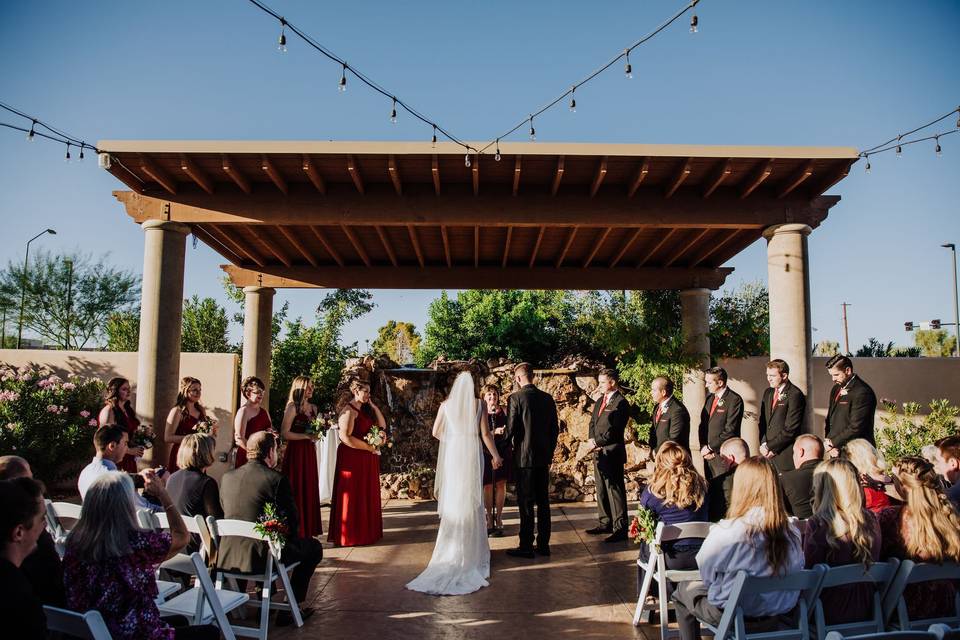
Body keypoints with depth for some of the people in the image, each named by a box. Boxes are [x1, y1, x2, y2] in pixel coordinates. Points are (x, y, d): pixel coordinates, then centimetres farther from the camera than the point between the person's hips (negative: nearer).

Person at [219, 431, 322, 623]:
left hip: (227, 556, 7)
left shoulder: (227, 477, 4)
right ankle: (290, 608, 17)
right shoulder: (277, 479, -12)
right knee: (314, 547, 17)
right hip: (259, 558, -6)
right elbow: (292, 521, -6)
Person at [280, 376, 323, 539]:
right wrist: (306, 436, -18)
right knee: (296, 490, -4)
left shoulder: (313, 408, 12)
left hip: (310, 453, 7)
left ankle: (307, 530, 15)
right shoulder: (292, 408, -8)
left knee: (310, 490, 7)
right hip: (295, 453, -7)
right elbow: (284, 433, -15)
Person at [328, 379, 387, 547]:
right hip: (353, 458, -9)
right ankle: (350, 535, 9)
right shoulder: (349, 410, -14)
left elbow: (382, 425, 11)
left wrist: (373, 406, 3)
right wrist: (369, 447, -17)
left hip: (367, 459, 9)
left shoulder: (365, 410, 13)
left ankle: (366, 532, 22)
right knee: (353, 496, -1)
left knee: (367, 495, 13)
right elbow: (346, 437, -22)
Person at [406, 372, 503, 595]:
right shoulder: (479, 404, -4)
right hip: (472, 454, -1)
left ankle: (453, 550, 14)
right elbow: (485, 434, -5)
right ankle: (472, 550, 14)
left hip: (452, 455, 1)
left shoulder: (446, 404, 0)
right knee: (472, 502, 8)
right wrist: (496, 456, 5)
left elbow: (435, 432, 5)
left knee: (453, 502, 10)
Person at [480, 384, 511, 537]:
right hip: (486, 453, -1)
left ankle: (498, 519, 7)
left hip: (502, 453, 1)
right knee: (487, 486, 1)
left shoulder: (504, 412, 5)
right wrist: (494, 432, -19)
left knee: (501, 484, 1)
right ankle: (489, 519, 11)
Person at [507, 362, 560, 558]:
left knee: (526, 503, 0)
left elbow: (511, 429, -12)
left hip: (524, 457, -6)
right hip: (544, 457, 6)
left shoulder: (516, 398, -12)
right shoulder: (547, 398, 5)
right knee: (543, 501, 11)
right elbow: (555, 429, 9)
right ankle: (543, 545, 18)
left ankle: (526, 547, 5)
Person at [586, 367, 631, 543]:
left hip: (612, 453, -9)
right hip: (599, 452, 9)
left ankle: (620, 528, 0)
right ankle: (606, 523, 25)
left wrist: (597, 442, -14)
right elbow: (593, 423, 19)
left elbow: (614, 430, -17)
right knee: (601, 489, 14)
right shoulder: (600, 401, 15)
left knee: (615, 490, -5)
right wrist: (592, 440, 1)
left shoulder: (621, 403, -12)